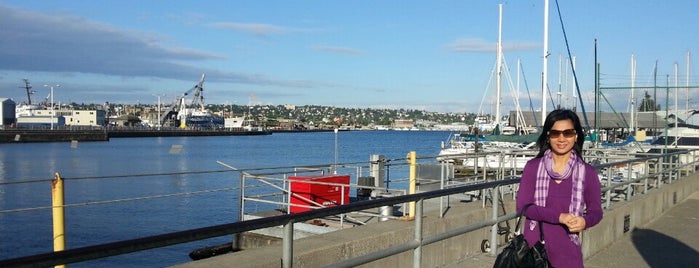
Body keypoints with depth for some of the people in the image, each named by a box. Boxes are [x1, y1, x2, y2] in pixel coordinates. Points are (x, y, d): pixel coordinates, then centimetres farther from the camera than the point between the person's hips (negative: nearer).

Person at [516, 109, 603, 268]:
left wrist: (584, 222, -19)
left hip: (567, 250, 0)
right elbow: (523, 206, -8)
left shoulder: (587, 172, -3)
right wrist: (559, 217, -19)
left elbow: (596, 211, 4)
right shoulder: (533, 167, -4)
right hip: (533, 246, 0)